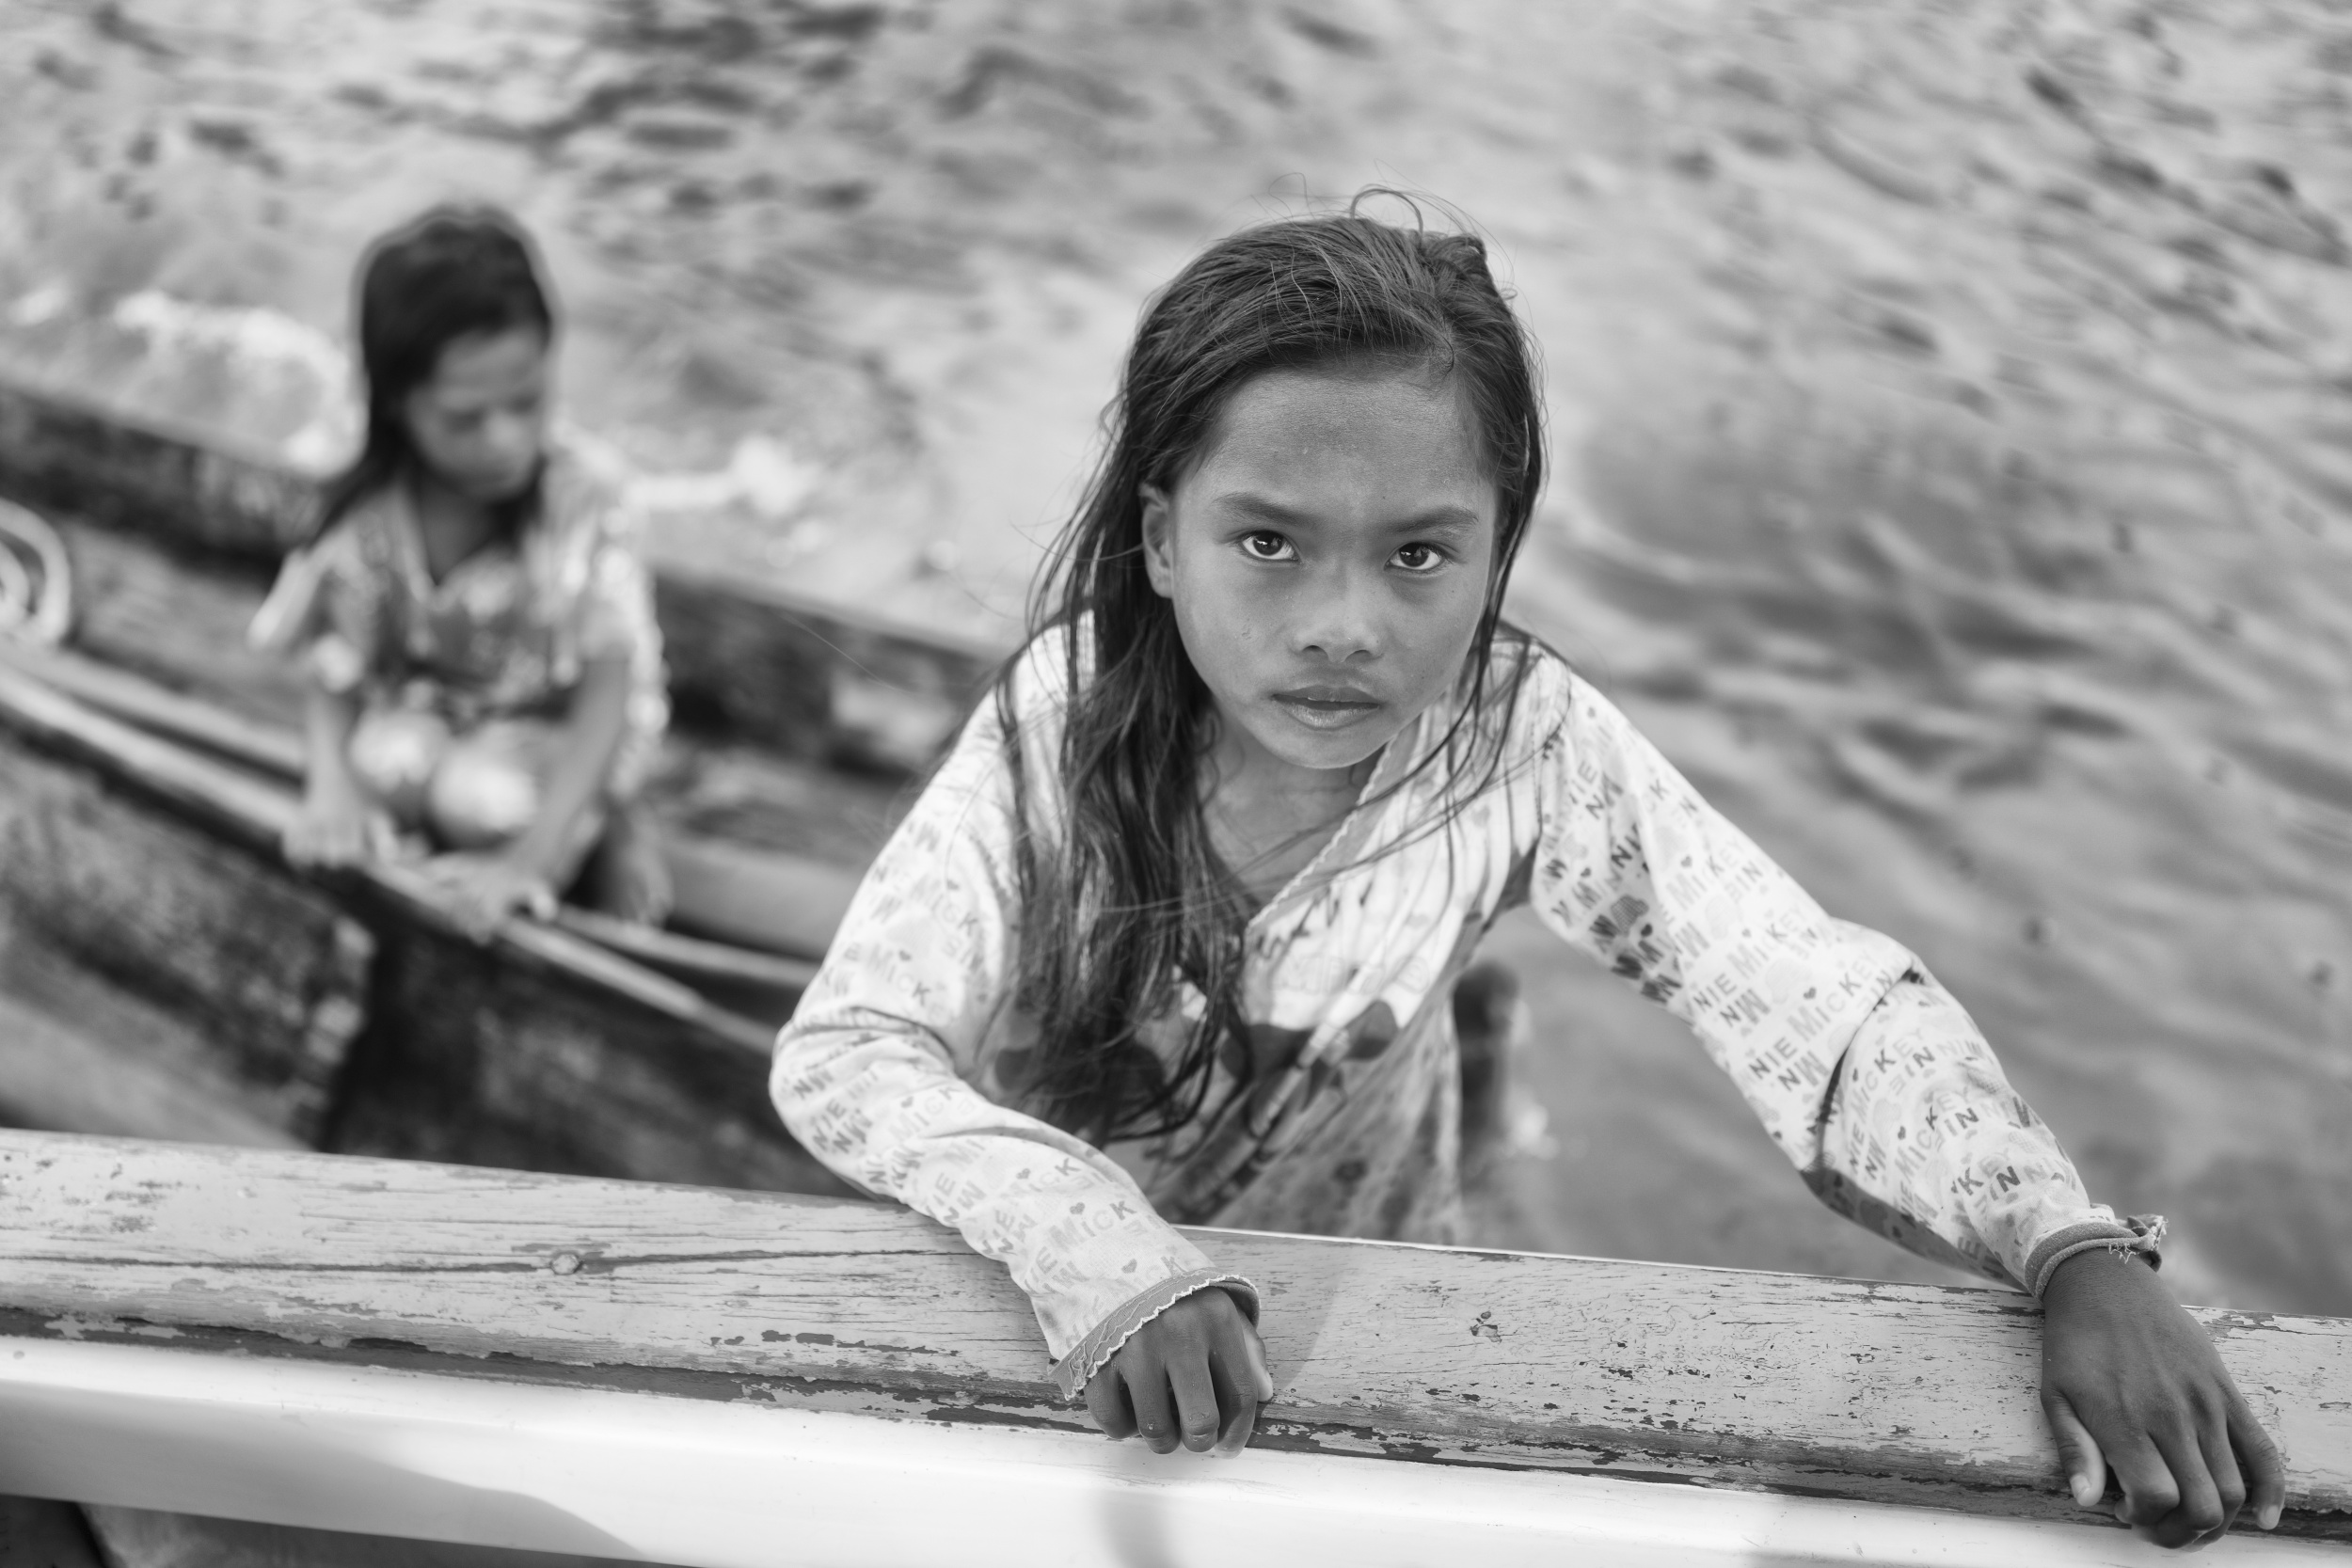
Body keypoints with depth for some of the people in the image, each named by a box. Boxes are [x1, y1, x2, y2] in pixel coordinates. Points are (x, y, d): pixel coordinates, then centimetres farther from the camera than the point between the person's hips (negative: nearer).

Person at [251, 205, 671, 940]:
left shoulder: (581, 508, -26)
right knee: (387, 761, -28)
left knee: (480, 796, -31)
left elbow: (608, 693, -29)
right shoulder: (367, 520, -19)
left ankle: (608, 830, 0)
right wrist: (331, 789, -31)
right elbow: (333, 674, -10)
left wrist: (531, 859, -36)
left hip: (557, 725, -2)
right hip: (427, 711, 3)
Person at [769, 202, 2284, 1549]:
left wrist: (2082, 1255, -40)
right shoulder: (1074, 709, -24)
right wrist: (1092, 1243, -45)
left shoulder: (1524, 741, -23)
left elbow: (1830, 1010, -24)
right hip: (1056, 1312, 0)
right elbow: (842, 1053, -27)